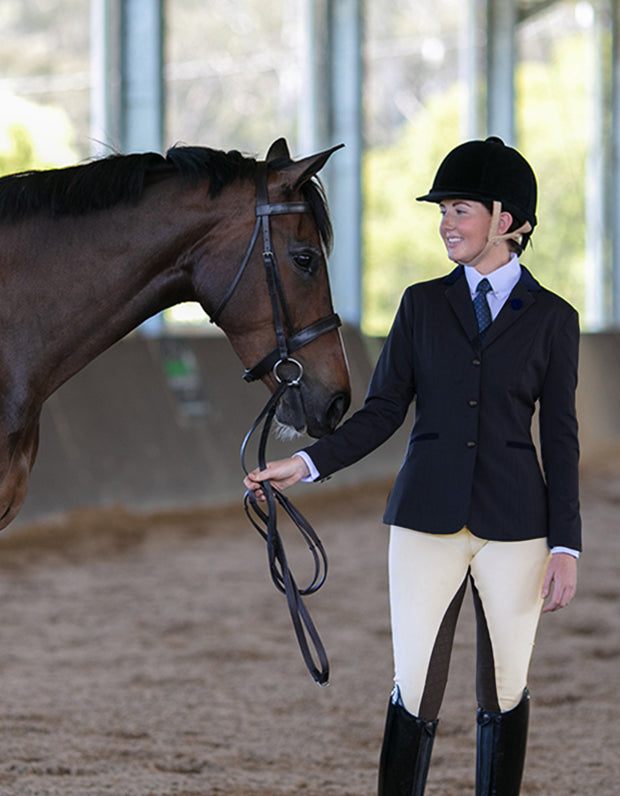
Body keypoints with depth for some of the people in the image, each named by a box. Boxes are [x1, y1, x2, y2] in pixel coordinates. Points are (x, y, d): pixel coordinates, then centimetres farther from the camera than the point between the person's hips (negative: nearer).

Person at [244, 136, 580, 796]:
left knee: (504, 695, 5)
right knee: (414, 694, -1)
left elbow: (560, 439, 2)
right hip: (427, 519, 1)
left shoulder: (551, 319, 2)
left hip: (514, 524, -1)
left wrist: (565, 548, -2)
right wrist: (306, 465, -7)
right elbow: (383, 412, 5)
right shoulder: (423, 304, 6)